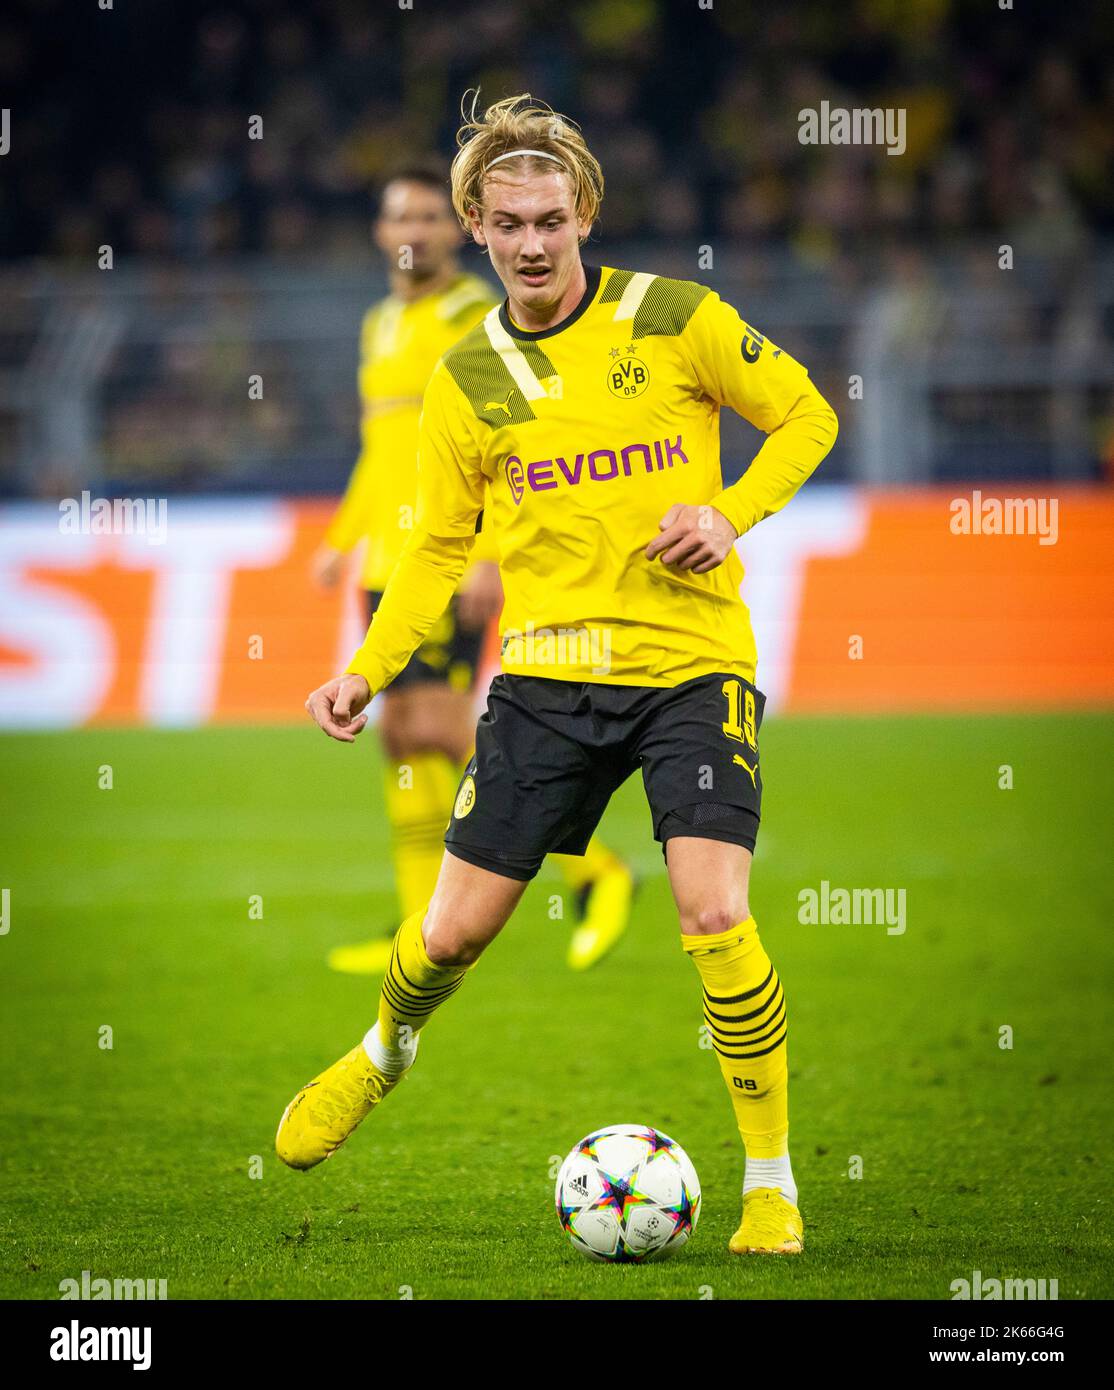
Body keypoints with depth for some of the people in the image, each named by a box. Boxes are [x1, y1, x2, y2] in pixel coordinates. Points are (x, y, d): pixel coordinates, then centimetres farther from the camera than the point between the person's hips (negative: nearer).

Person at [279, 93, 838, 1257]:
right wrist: (368, 670, 3)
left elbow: (804, 416, 6)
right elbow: (437, 547, 14)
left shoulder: (675, 321, -4)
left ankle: (770, 1180, -2)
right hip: (548, 672, 3)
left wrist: (731, 513, -10)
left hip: (693, 664, -3)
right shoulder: (466, 382, 5)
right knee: (456, 929, 4)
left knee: (715, 916, -19)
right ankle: (384, 1052, 41)